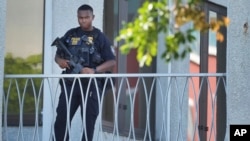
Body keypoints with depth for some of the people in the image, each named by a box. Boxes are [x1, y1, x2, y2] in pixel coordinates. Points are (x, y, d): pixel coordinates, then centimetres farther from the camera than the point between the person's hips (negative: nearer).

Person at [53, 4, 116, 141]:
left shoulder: (100, 37, 2)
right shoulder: (70, 34, 11)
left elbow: (112, 62, -2)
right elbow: (57, 55, 19)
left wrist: (94, 70, -16)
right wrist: (60, 61, -5)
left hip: (90, 84, -3)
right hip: (70, 83, 3)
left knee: (89, 121, 1)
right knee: (61, 118, 0)